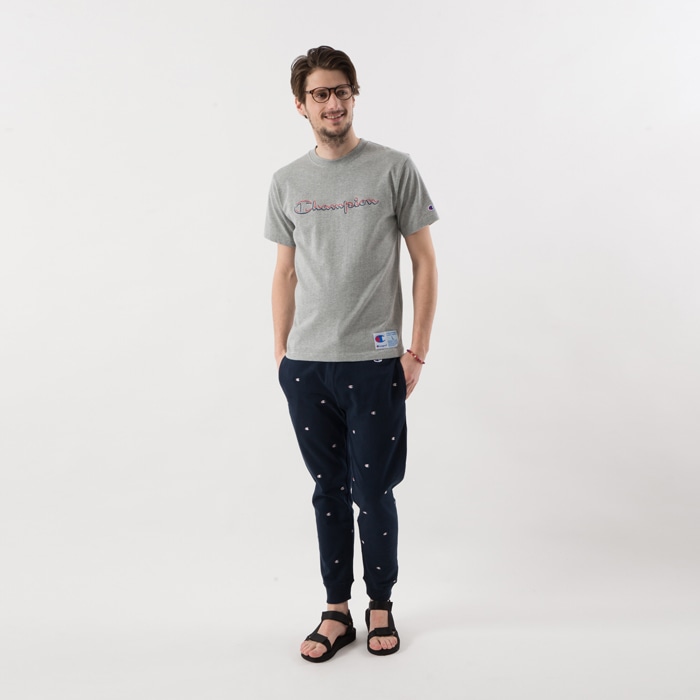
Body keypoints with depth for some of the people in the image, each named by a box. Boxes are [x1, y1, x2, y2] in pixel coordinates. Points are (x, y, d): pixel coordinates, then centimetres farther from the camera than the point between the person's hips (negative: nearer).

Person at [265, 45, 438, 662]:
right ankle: (337, 612, 24)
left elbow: (425, 262, 0)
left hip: (373, 363, -3)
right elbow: (286, 273, 14)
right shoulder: (287, 182, 10)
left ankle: (381, 607, 24)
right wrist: (281, 354, 10)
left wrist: (418, 351, -5)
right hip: (306, 365, 3)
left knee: (373, 492, 3)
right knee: (328, 491, 11)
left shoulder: (394, 169, -1)